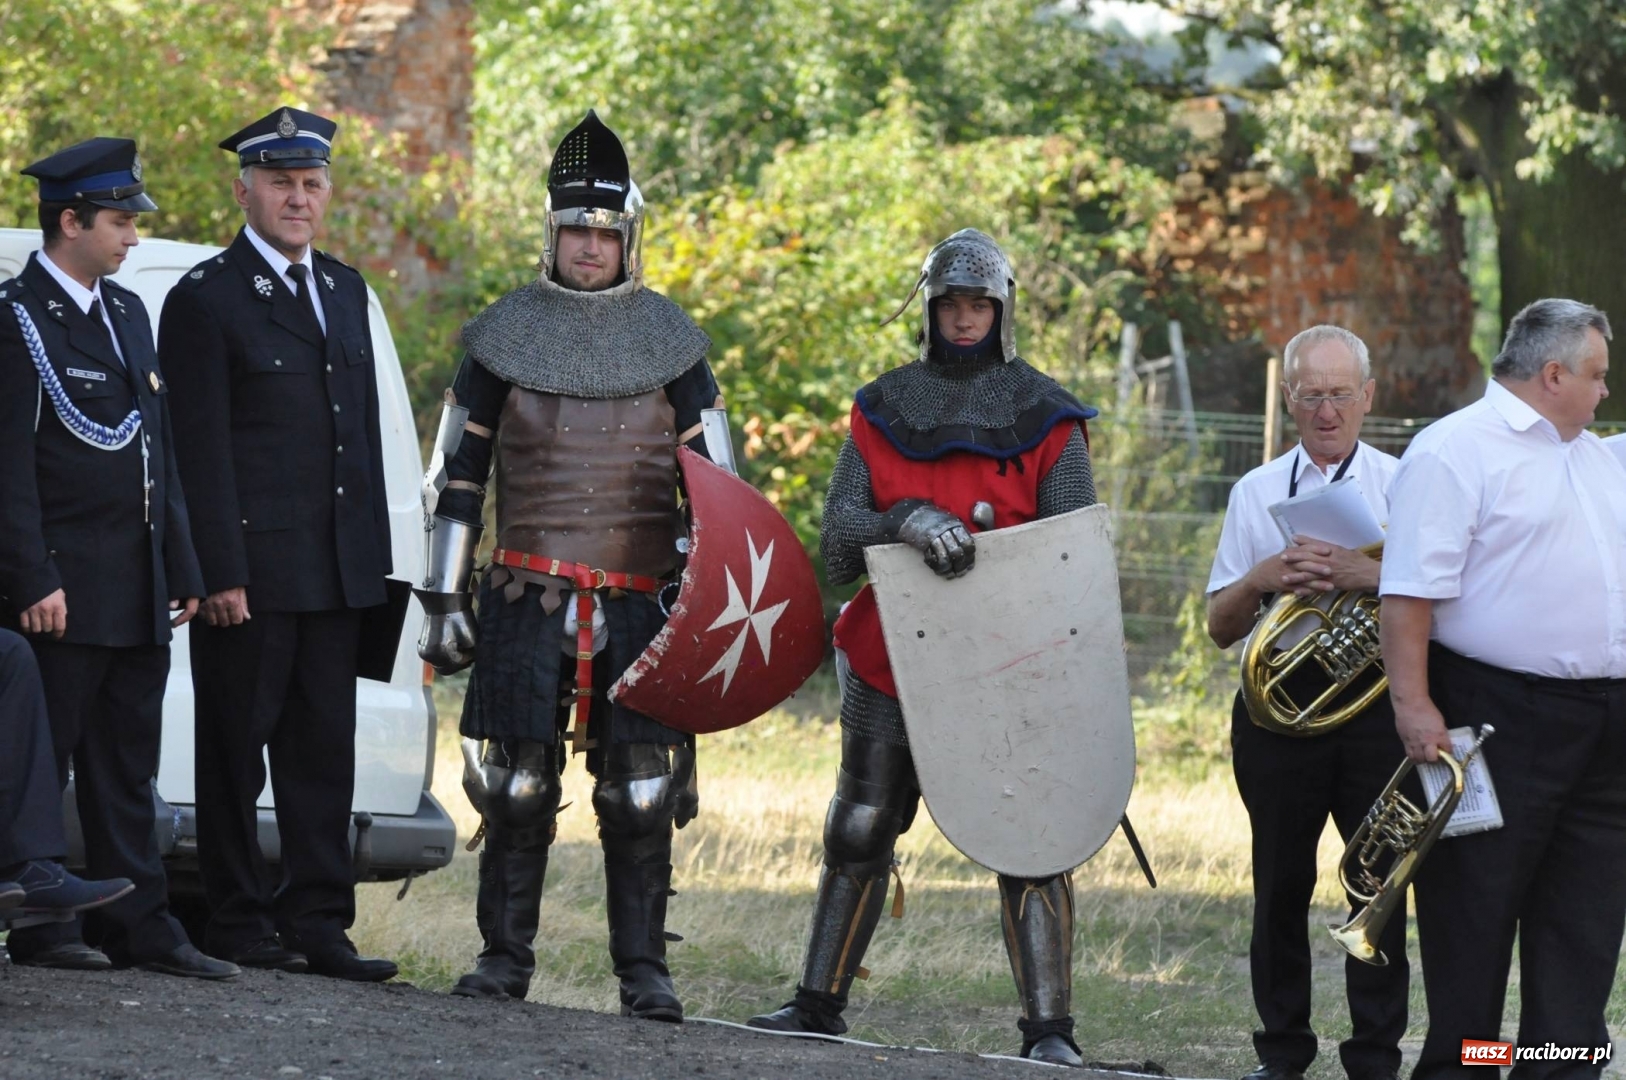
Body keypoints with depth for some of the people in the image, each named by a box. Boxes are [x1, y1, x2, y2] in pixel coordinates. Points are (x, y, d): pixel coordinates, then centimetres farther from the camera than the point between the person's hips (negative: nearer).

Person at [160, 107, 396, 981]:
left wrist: (374, 554, 13)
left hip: (337, 571, 6)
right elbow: (202, 450, -10)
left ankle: (317, 924, 8)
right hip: (249, 566, -6)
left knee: (324, 751, 5)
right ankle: (239, 921, 8)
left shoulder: (344, 291, 16)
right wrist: (220, 572, -16)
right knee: (235, 747, 2)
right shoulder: (205, 299, -5)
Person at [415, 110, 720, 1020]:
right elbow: (458, 476, 10)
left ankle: (643, 969, 4)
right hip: (527, 600, 0)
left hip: (640, 604, 0)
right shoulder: (505, 336, 7)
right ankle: (506, 957, 11)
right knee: (516, 784, 0)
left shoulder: (669, 341, 7)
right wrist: (445, 599, 5)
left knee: (641, 792, -2)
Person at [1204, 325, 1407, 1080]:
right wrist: (1261, 579, -11)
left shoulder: (1401, 486, 5)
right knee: (1281, 883, 4)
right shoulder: (1256, 493, 11)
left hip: (1377, 700, -2)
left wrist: (1373, 576, -21)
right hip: (1280, 700, 2)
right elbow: (1220, 627, 10)